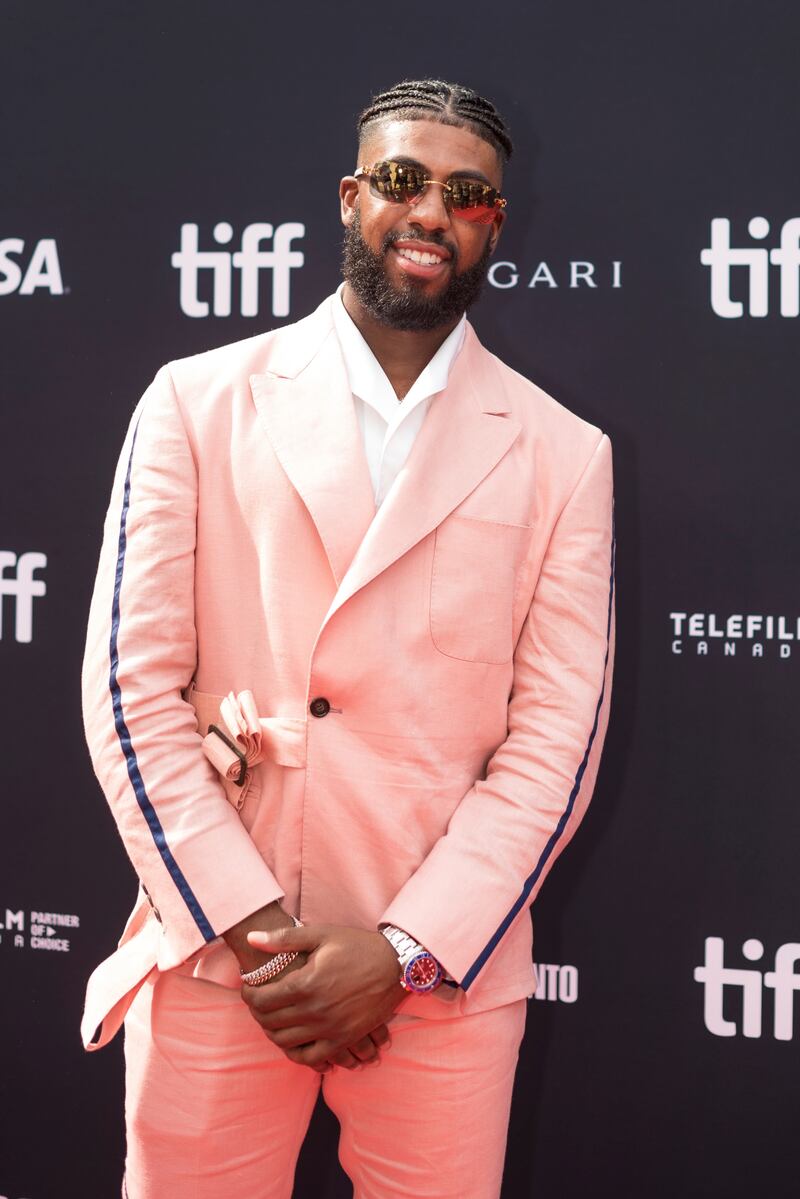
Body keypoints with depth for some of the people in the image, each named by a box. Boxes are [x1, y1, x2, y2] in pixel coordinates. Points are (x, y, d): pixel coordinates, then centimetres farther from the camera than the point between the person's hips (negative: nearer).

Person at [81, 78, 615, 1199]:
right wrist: (254, 929, -9)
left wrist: (400, 953, -10)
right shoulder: (197, 403, 3)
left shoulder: (563, 456, 3)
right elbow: (132, 685, -2)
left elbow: (557, 740, -1)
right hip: (212, 956, 0)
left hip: (441, 973, 0)